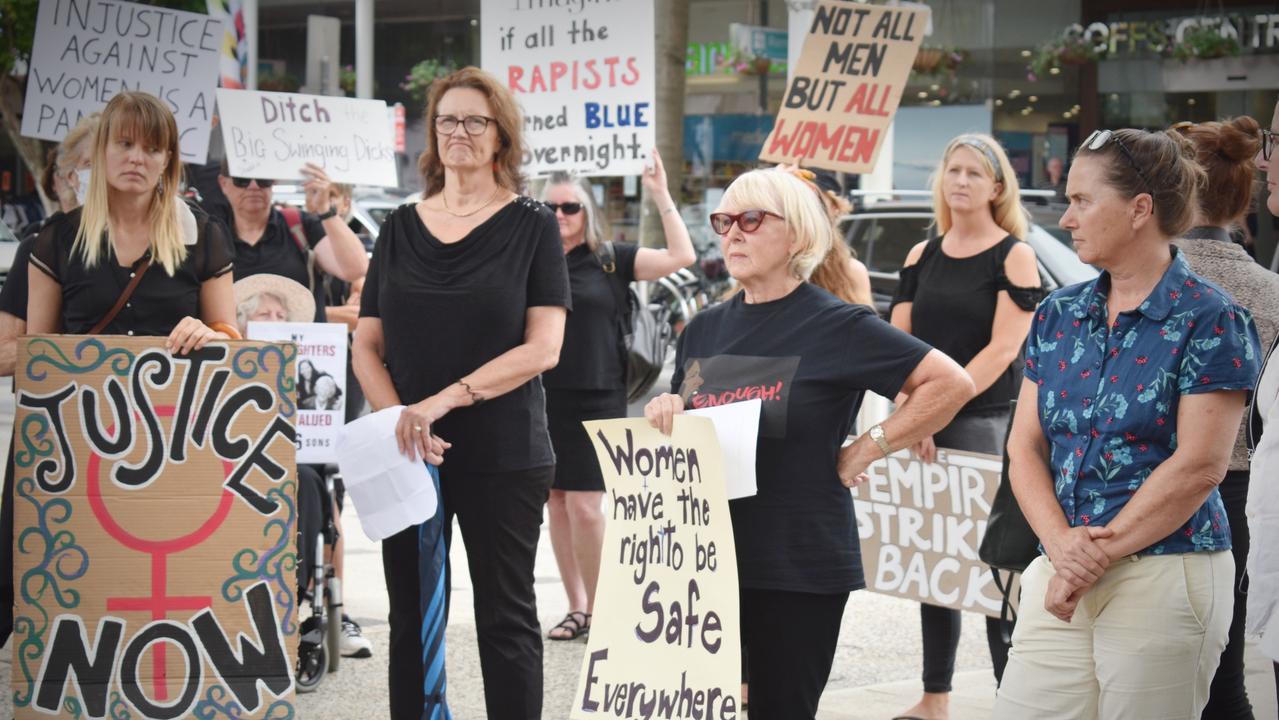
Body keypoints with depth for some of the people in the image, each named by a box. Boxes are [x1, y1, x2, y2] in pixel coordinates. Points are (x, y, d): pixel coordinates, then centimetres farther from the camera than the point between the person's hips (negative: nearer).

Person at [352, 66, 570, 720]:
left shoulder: (532, 227, 0)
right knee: (411, 616, 9)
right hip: (406, 453, 3)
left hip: (502, 455, -3)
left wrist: (446, 399, -19)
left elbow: (543, 347, -9)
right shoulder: (401, 227, 10)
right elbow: (367, 345, 8)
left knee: (505, 618, 2)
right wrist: (399, 416, -11)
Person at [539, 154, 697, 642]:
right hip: (543, 399, 3)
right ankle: (576, 608, 17)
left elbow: (681, 257, -6)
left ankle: (598, 608, 5)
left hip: (596, 400, -3)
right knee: (556, 504, 7)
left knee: (585, 507, -9)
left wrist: (661, 196, -11)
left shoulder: (610, 260, 1)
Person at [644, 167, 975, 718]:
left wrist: (863, 452, -10)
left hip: (799, 569, -5)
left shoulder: (836, 326, -6)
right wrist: (664, 414, -2)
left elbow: (951, 383, -9)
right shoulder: (704, 329, 12)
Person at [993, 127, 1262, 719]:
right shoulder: (1058, 315, 12)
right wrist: (1062, 546, -9)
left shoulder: (1208, 319, -6)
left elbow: (1198, 468, -13)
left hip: (1165, 577, -5)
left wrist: (1100, 551, -13)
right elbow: (1025, 448, 7)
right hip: (1058, 581, 5)